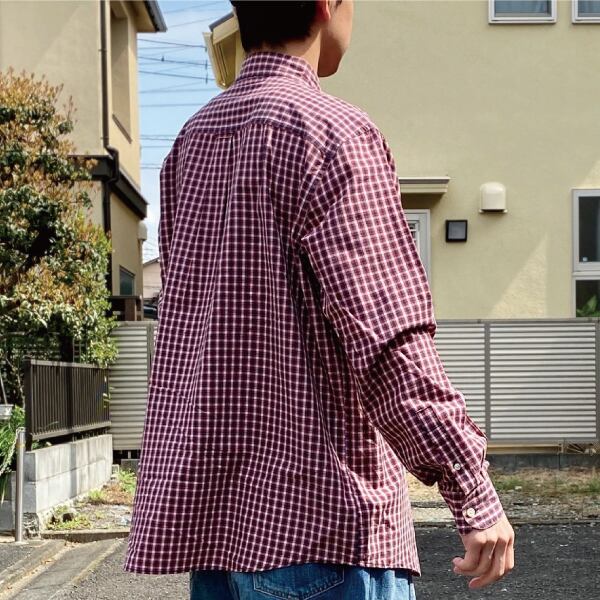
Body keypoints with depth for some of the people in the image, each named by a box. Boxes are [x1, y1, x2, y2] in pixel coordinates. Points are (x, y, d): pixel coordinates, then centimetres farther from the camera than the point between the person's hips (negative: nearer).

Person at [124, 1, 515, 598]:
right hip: (318, 523, -8)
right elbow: (389, 337, -19)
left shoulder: (190, 141, 13)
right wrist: (474, 493, -17)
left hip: (211, 511, 8)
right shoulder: (330, 131, -12)